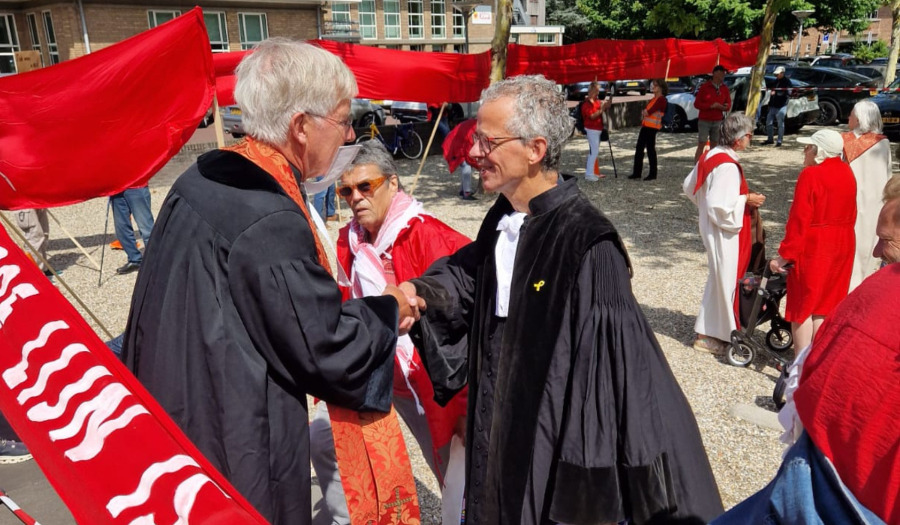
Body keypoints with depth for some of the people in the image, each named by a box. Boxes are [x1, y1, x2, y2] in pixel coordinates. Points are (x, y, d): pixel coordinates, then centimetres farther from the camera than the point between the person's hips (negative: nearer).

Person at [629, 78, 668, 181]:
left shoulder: (661, 99, -10)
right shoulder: (653, 99, 19)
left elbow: (648, 112, -17)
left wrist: (645, 112, 2)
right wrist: (644, 112, -3)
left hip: (652, 127, -9)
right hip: (645, 126, 9)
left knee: (650, 150, -3)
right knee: (639, 149, 9)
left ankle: (653, 174, 5)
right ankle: (636, 172, 17)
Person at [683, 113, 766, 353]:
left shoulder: (710, 155, 4)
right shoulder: (727, 166, -24)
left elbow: (688, 187, 12)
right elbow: (720, 205, -28)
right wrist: (746, 199, -16)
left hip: (711, 227, 10)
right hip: (724, 232, -10)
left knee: (720, 279, 21)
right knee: (724, 281, 2)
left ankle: (709, 329, 32)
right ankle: (707, 335, 13)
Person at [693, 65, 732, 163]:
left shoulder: (724, 88, 9)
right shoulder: (704, 87, -4)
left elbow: (728, 104, 12)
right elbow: (696, 104, -6)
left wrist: (723, 107, -12)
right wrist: (711, 106, -17)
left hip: (717, 121, 5)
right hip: (704, 121, -4)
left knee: (714, 145, 5)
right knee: (701, 145, -7)